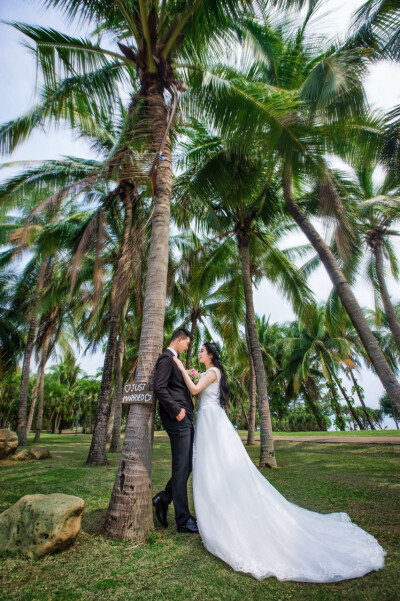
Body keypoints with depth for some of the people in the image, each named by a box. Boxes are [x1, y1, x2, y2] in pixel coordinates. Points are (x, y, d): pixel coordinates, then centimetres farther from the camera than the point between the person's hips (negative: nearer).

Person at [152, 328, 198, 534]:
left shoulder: (174, 360, 20)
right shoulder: (166, 358, -12)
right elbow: (159, 387, -22)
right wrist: (176, 411, -20)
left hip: (184, 419, 10)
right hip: (177, 419, -10)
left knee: (188, 464, 15)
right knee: (181, 468, 0)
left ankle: (163, 498, 25)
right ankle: (183, 520, 12)